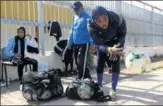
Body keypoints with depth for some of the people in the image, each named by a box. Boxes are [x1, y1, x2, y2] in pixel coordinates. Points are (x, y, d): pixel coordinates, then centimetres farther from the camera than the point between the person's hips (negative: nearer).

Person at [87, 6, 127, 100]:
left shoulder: (117, 19, -37)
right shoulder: (91, 26, -36)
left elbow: (123, 34, -18)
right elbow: (98, 45, -32)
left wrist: (115, 49, -31)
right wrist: (109, 49, -54)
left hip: (116, 41, -1)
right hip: (102, 43, 1)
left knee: (115, 63, -12)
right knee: (99, 64, -1)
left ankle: (113, 90, -4)